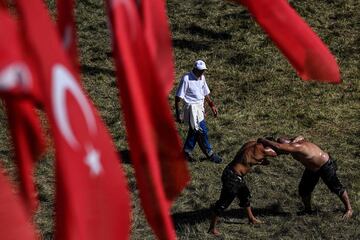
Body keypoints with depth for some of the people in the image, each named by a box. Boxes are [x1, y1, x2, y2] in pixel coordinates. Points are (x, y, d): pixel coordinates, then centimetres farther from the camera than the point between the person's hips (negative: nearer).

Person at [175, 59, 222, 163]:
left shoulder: (202, 78, 5)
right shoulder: (186, 79, -18)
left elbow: (205, 93, 19)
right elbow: (178, 97, -15)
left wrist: (212, 105, 14)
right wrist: (178, 115, -16)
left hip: (200, 108, 8)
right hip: (192, 108, -8)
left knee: (194, 131, 16)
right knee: (202, 131, -6)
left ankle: (186, 151, 29)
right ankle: (210, 153, 6)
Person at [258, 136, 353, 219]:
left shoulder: (296, 147, -38)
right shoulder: (295, 141, -12)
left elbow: (277, 146, -50)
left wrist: (264, 141, -37)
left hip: (325, 165, -9)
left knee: (336, 188, 6)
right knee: (304, 188, 10)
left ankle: (349, 209, 22)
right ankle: (308, 210, 30)